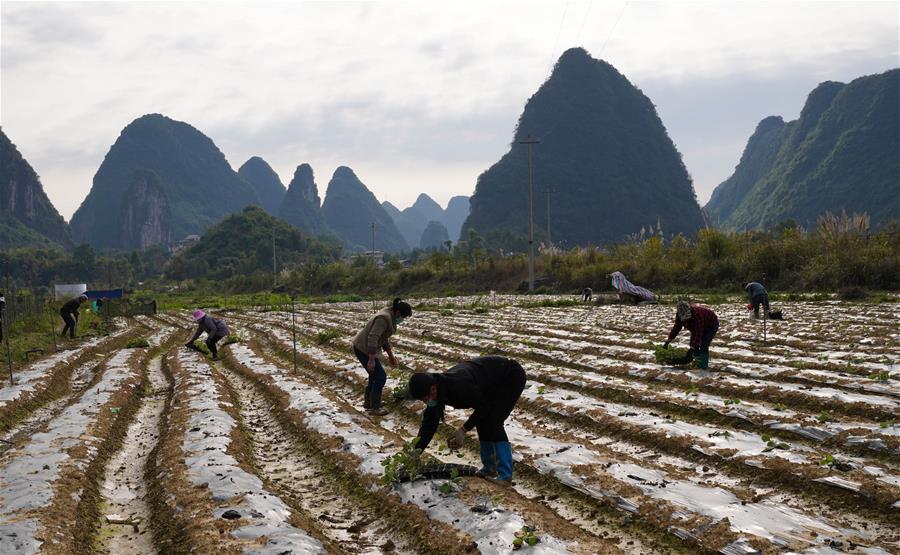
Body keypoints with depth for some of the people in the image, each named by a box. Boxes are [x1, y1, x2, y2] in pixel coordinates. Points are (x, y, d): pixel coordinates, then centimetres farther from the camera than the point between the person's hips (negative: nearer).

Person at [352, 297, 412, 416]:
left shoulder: (390, 317, 8)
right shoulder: (384, 318, -24)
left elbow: (383, 338, 18)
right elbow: (373, 338, -30)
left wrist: (390, 355, 20)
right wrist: (371, 360, -29)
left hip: (363, 347, 10)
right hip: (364, 349, -10)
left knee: (375, 375, 19)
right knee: (380, 377, -4)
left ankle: (368, 403, 33)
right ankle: (375, 408, 6)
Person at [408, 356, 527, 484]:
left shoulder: (459, 385, -37)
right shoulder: (438, 390, -10)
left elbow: (483, 408, -24)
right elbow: (429, 423, -5)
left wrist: (464, 429, -23)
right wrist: (417, 450, -11)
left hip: (512, 377, -9)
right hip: (494, 383, 9)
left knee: (493, 423, -17)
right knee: (482, 423, 4)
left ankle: (505, 476, -15)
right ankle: (489, 468, 17)